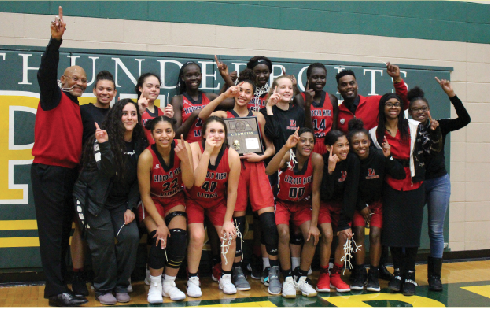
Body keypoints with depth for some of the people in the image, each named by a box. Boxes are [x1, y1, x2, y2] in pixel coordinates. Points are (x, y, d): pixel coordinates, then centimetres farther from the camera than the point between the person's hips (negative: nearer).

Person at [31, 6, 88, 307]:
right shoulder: (54, 98, -1)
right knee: (52, 232, -5)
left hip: (71, 174, 7)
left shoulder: (80, 109, 18)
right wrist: (56, 40, -31)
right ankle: (57, 292, 0)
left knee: (64, 232, 10)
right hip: (48, 171, -7)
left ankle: (56, 285, 19)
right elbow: (46, 73, -20)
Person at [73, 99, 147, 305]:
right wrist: (104, 145, -38)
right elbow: (107, 170, -24)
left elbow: (137, 180, 5)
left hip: (120, 201, 4)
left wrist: (130, 207, -2)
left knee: (131, 236, -15)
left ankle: (121, 286, 5)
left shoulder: (140, 144, 1)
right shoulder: (102, 139, -12)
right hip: (94, 199, -4)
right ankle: (103, 289, 8)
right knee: (104, 240, -14)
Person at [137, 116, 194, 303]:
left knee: (179, 236, -20)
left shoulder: (183, 148, -17)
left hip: (175, 199, 2)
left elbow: (189, 184, -17)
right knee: (160, 238, -25)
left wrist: (185, 159, -33)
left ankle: (169, 284, 1)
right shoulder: (147, 157, -24)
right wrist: (160, 223, -22)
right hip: (153, 201, -2)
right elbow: (145, 195, -16)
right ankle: (155, 285, -2)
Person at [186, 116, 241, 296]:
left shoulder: (232, 156, -17)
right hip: (194, 200, -2)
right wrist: (207, 152, -39)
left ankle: (226, 278, 12)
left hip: (218, 201, 2)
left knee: (229, 235, -12)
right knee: (197, 236, -21)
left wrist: (227, 221, -8)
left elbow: (232, 191, -9)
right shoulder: (195, 148, -22)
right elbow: (197, 181, -33)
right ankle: (192, 280, 2)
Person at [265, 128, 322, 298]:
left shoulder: (316, 159, -20)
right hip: (283, 203, -2)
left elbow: (315, 192, -16)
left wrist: (314, 224, -17)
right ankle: (288, 279, -6)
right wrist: (285, 147, -55)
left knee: (312, 236, -18)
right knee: (284, 234, -24)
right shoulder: (288, 155, -24)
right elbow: (269, 171, -45)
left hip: (303, 204, 2)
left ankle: (302, 279, 1)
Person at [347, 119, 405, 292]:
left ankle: (374, 275, 4)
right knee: (359, 233, -13)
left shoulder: (379, 157, -20)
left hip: (377, 201, 0)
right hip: (358, 203, 1)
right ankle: (360, 274, 1)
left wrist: (388, 158, -34)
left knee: (375, 235, -10)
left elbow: (401, 175, -23)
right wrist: (361, 206, -8)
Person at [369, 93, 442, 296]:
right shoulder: (375, 133, 4)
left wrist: (435, 131, -18)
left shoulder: (414, 127, 2)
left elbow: (434, 149, -1)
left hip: (413, 187, 0)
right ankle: (397, 272, 18)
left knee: (412, 230, 2)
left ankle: (410, 276, 13)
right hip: (390, 188, 1)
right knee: (392, 230, 1)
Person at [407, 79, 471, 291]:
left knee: (436, 230, 6)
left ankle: (434, 276, 17)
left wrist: (451, 95, -22)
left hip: (438, 182, 1)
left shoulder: (439, 126, -3)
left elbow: (464, 119, -16)